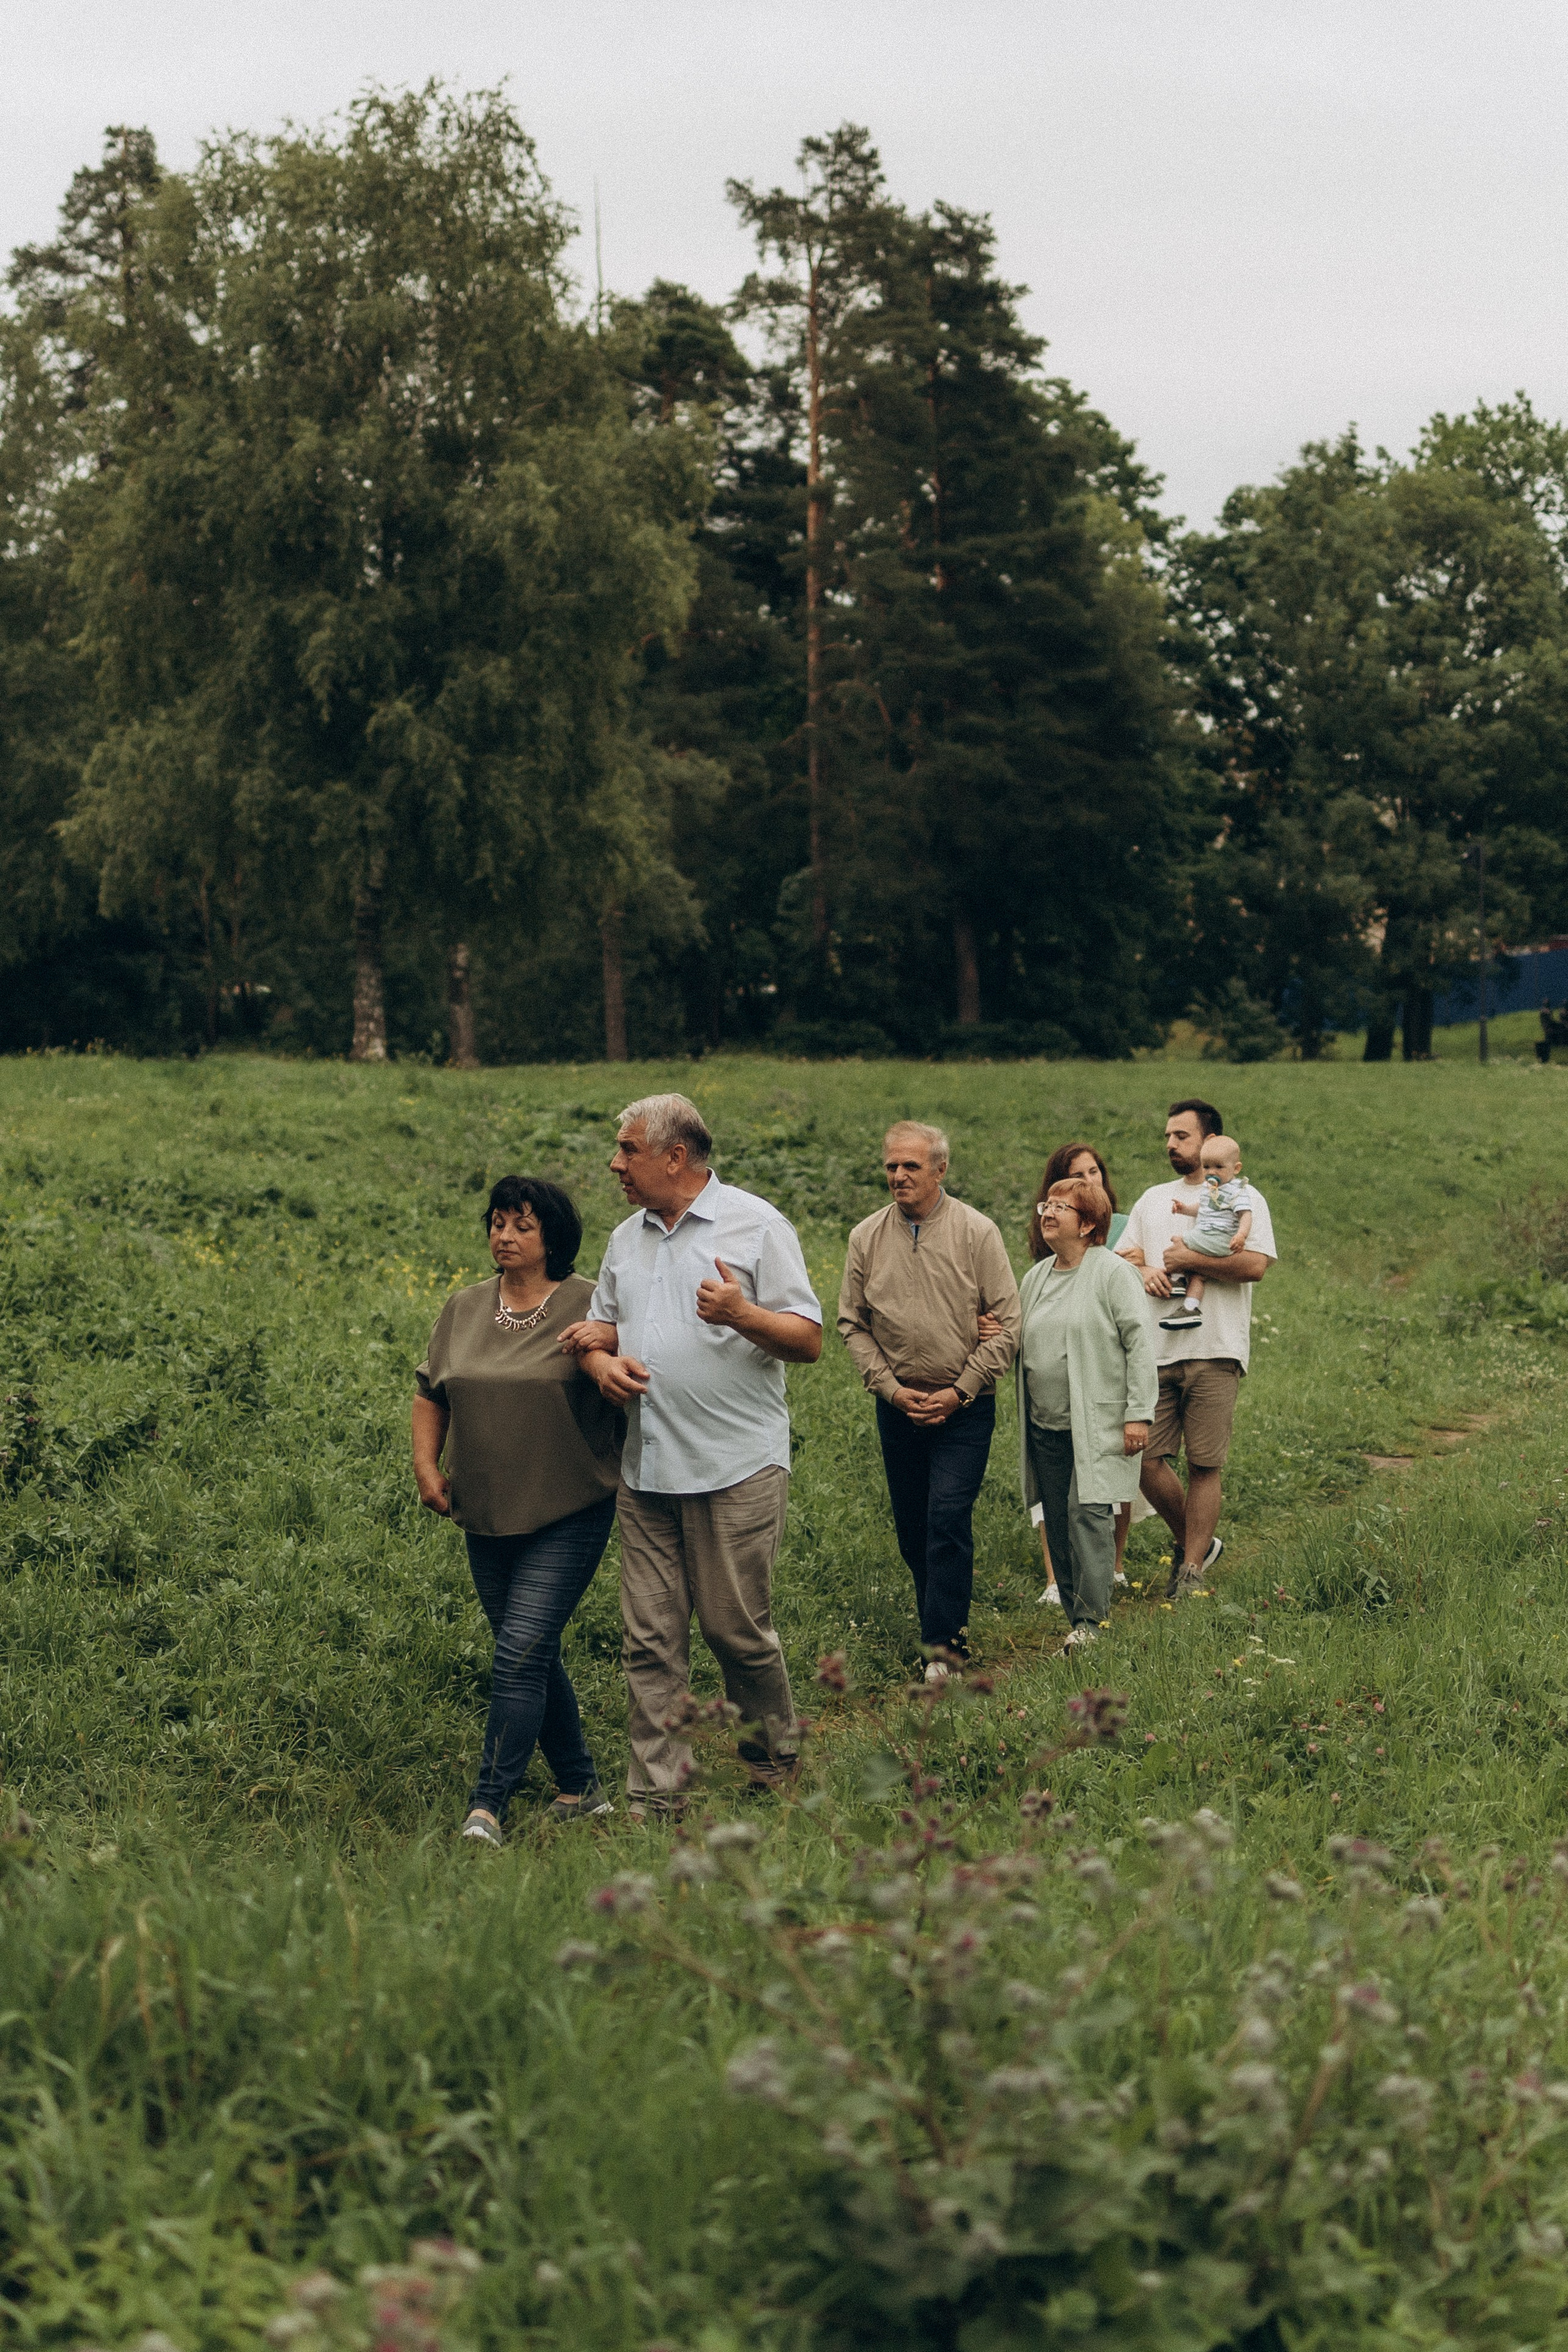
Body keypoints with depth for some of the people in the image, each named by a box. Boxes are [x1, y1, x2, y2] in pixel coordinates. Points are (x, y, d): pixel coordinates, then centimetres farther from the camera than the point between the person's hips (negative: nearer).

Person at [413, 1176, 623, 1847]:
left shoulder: (589, 1307, -6)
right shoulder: (463, 1309, 9)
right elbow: (431, 1394, 17)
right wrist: (425, 1465, 5)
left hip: (568, 1515, -6)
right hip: (487, 1516, 6)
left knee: (521, 1654, -13)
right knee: (535, 1657, 13)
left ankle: (488, 1807, -10)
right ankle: (580, 1788, 27)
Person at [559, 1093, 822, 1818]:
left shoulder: (756, 1225, -2)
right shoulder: (626, 1239, 16)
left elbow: (809, 1340, -5)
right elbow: (597, 1331, 23)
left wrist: (743, 1313, -23)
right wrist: (603, 1363, 0)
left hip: (737, 1466, -5)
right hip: (646, 1470, 5)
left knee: (736, 1627, 0)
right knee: (651, 1639, 2)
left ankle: (774, 1757, 25)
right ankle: (652, 1798, 6)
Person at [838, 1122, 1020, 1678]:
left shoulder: (977, 1232, -5)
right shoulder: (867, 1237, 2)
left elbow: (1005, 1324, -4)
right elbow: (852, 1324, 7)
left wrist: (959, 1391, -10)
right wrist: (890, 1387, -4)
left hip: (965, 1407, -4)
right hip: (898, 1405, 4)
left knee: (948, 1517, -14)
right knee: (911, 1528, 8)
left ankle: (943, 1644, -10)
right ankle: (947, 1624, 25)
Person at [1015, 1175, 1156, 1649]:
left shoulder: (1112, 1273, -5)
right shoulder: (1036, 1277, 15)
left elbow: (1139, 1343, -8)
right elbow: (1023, 1343, 23)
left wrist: (1138, 1413, -13)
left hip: (1097, 1426, -7)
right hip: (1045, 1427, 7)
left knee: (1089, 1513, -13)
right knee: (1057, 1522, 6)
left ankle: (1091, 1620, -10)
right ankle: (1074, 1616, 13)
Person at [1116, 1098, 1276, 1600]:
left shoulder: (1242, 1199, 2)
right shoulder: (1152, 1200, 20)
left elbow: (1256, 1265, -12)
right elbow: (1122, 1256, 19)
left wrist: (1189, 1261, -9)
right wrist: (1143, 1271, -3)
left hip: (1214, 1351, -5)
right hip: (1156, 1350, 5)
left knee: (1204, 1465, -2)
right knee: (1147, 1459, -2)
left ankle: (1192, 1568, 6)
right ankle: (1194, 1541, 20)